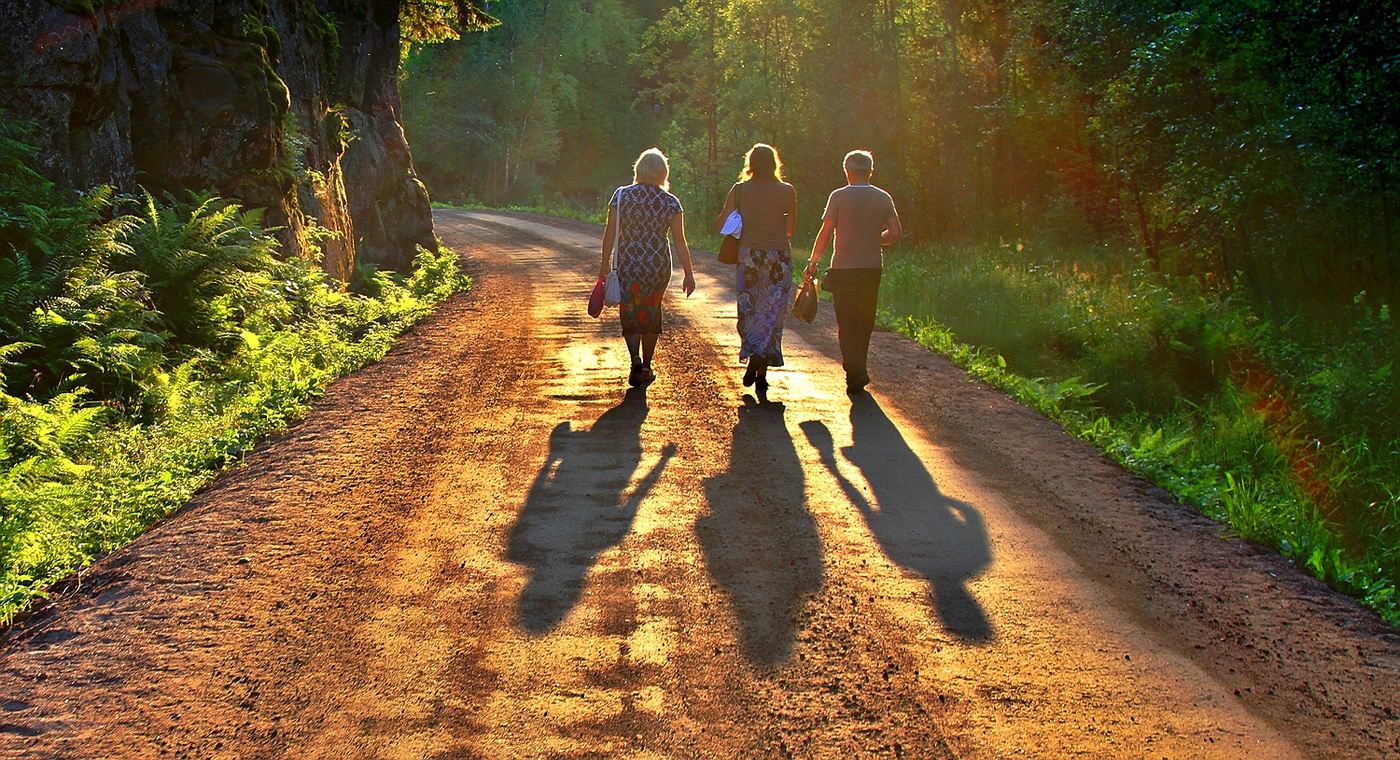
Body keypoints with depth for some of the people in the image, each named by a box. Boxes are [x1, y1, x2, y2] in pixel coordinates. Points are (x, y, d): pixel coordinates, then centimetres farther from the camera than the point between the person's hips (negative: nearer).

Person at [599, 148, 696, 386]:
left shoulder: (622, 195, -5)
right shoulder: (671, 202, -4)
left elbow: (611, 232, -5)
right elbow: (679, 241, -5)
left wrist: (605, 262, 6)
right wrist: (688, 273, 0)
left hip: (628, 263, -1)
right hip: (658, 264, 1)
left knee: (631, 313, 8)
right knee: (651, 313, 17)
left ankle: (635, 359, -17)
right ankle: (646, 367, 25)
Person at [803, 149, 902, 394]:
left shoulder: (839, 197, -7)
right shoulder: (883, 198, 3)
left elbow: (826, 233, -9)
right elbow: (895, 234, 1)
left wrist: (813, 261, 2)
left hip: (844, 268, -3)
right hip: (872, 267, 3)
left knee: (848, 323, 1)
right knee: (864, 322, 15)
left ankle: (856, 373, -11)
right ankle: (858, 371, 23)